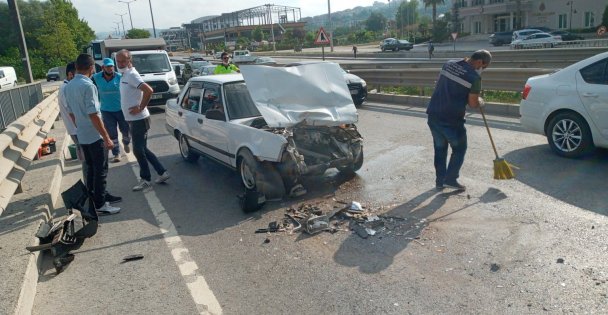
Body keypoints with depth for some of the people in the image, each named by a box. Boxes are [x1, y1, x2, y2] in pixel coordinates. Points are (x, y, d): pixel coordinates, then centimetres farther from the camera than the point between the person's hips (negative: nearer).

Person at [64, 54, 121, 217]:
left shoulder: (68, 86, 7)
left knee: (91, 169, 17)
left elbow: (71, 113, 15)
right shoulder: (88, 85, -19)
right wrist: (106, 137, -18)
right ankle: (100, 205, 7)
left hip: (82, 136, 8)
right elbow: (93, 115, -22)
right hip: (95, 136, -8)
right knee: (100, 170, 1)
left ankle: (92, 203, 24)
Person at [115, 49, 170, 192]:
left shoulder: (131, 75, -16)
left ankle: (146, 181, 10)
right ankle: (162, 172, 20)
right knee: (142, 149, 14)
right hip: (135, 119, 10)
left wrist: (140, 108, -23)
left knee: (138, 150, -2)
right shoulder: (125, 75, 13)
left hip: (138, 119, -10)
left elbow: (148, 90, -30)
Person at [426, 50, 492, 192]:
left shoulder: (449, 64, 6)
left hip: (433, 115, 6)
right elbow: (473, 103, -9)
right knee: (459, 149, 15)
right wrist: (481, 102, 13)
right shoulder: (474, 77, -12)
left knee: (440, 148, 19)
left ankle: (440, 180, 24)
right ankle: (450, 179, 12)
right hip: (451, 120, -6)